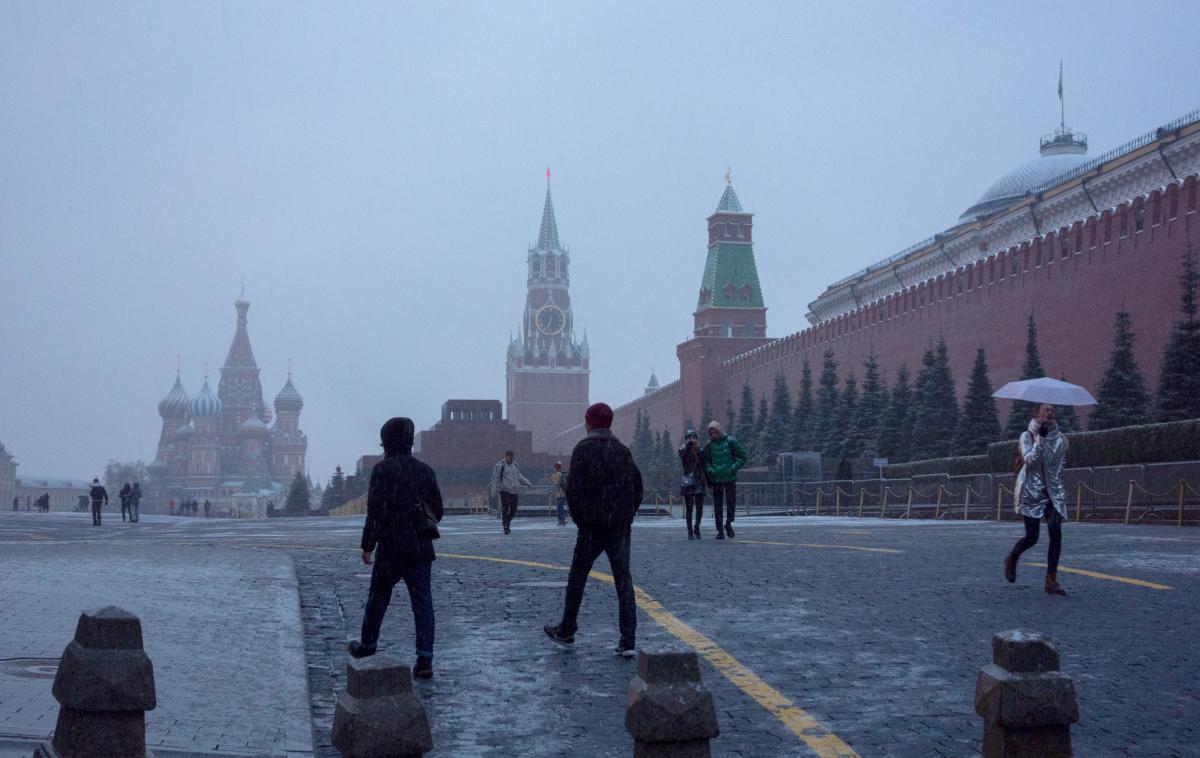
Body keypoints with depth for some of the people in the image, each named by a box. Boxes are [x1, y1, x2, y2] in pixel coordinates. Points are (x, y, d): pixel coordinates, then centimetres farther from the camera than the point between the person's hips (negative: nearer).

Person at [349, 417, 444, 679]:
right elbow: (438, 510, 10)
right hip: (421, 550, 4)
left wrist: (367, 545, -9)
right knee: (422, 603, 1)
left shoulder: (383, 470, -10)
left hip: (391, 549, -4)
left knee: (378, 598, 14)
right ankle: (425, 660, -4)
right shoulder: (425, 470, 6)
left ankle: (367, 646, 31)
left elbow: (376, 511, -15)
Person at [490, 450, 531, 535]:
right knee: (505, 509, -8)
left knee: (513, 510, 6)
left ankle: (506, 522, 28)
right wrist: (494, 489, -16)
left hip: (514, 491, 6)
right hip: (505, 490, -6)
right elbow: (495, 478, -6)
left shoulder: (514, 464, 15)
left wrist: (527, 483, 21)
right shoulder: (500, 465, -6)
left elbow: (519, 476, 25)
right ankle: (506, 527, -4)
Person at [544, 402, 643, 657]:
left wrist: (579, 518, 0)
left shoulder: (583, 449, -7)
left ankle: (566, 631, 25)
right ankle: (628, 641, -6)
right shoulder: (623, 451, 8)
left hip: (592, 528, -4)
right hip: (621, 527, 4)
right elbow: (637, 488, 9)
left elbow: (573, 488, -12)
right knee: (623, 581, 3)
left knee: (577, 578, 12)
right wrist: (627, 517, 13)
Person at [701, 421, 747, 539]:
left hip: (730, 478, -1)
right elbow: (705, 461, 11)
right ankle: (720, 530, 8)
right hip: (716, 479, 2)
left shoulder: (731, 441, -3)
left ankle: (728, 523, 19)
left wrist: (733, 468, -11)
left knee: (731, 502, -4)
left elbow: (742, 456, -1)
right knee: (717, 505, 1)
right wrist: (710, 470, -7)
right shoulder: (709, 445, 2)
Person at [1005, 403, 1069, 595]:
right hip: (1031, 491, -4)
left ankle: (1051, 581, -10)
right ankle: (1011, 560, 26)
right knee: (1032, 536, -7)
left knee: (1056, 533, -14)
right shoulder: (1027, 436, -3)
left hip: (1053, 491, 4)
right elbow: (1029, 460, -18)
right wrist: (1039, 441, -24)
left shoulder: (1059, 438, 9)